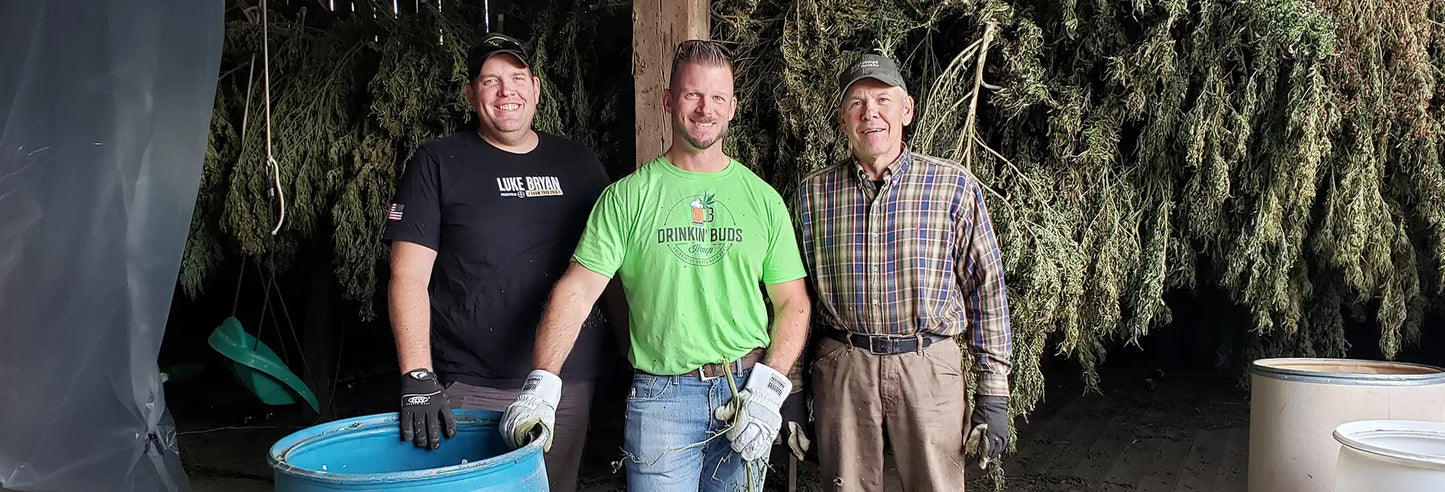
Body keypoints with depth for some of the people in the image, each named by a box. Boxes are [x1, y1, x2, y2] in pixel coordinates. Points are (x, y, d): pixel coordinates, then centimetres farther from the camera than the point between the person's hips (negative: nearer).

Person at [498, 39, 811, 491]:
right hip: (660, 396, -2)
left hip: (747, 390, 2)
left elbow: (792, 304, 6)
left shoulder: (763, 199, 5)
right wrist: (542, 385, -20)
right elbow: (577, 291, -8)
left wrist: (768, 389, -7)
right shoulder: (627, 197, -1)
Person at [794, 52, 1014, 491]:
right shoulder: (814, 192, 4)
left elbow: (987, 290, 0)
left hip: (930, 369, -1)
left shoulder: (955, 186, -2)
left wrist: (993, 392, -2)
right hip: (841, 368, 2)